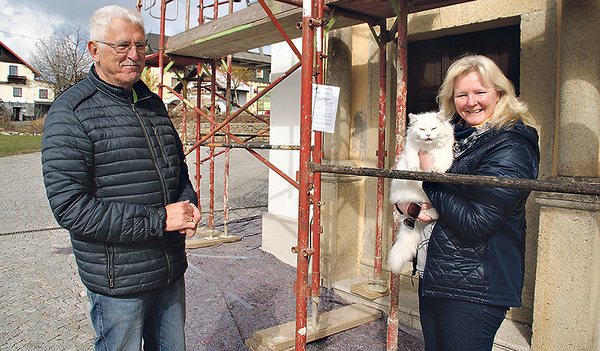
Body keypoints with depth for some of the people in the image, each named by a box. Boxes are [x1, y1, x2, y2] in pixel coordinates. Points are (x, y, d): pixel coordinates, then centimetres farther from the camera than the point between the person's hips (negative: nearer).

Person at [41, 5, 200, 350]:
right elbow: (70, 208, -20)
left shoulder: (153, 104, 9)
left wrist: (189, 202, -1)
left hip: (171, 272, 7)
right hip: (119, 284, -6)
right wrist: (159, 219, -22)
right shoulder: (70, 113, -13)